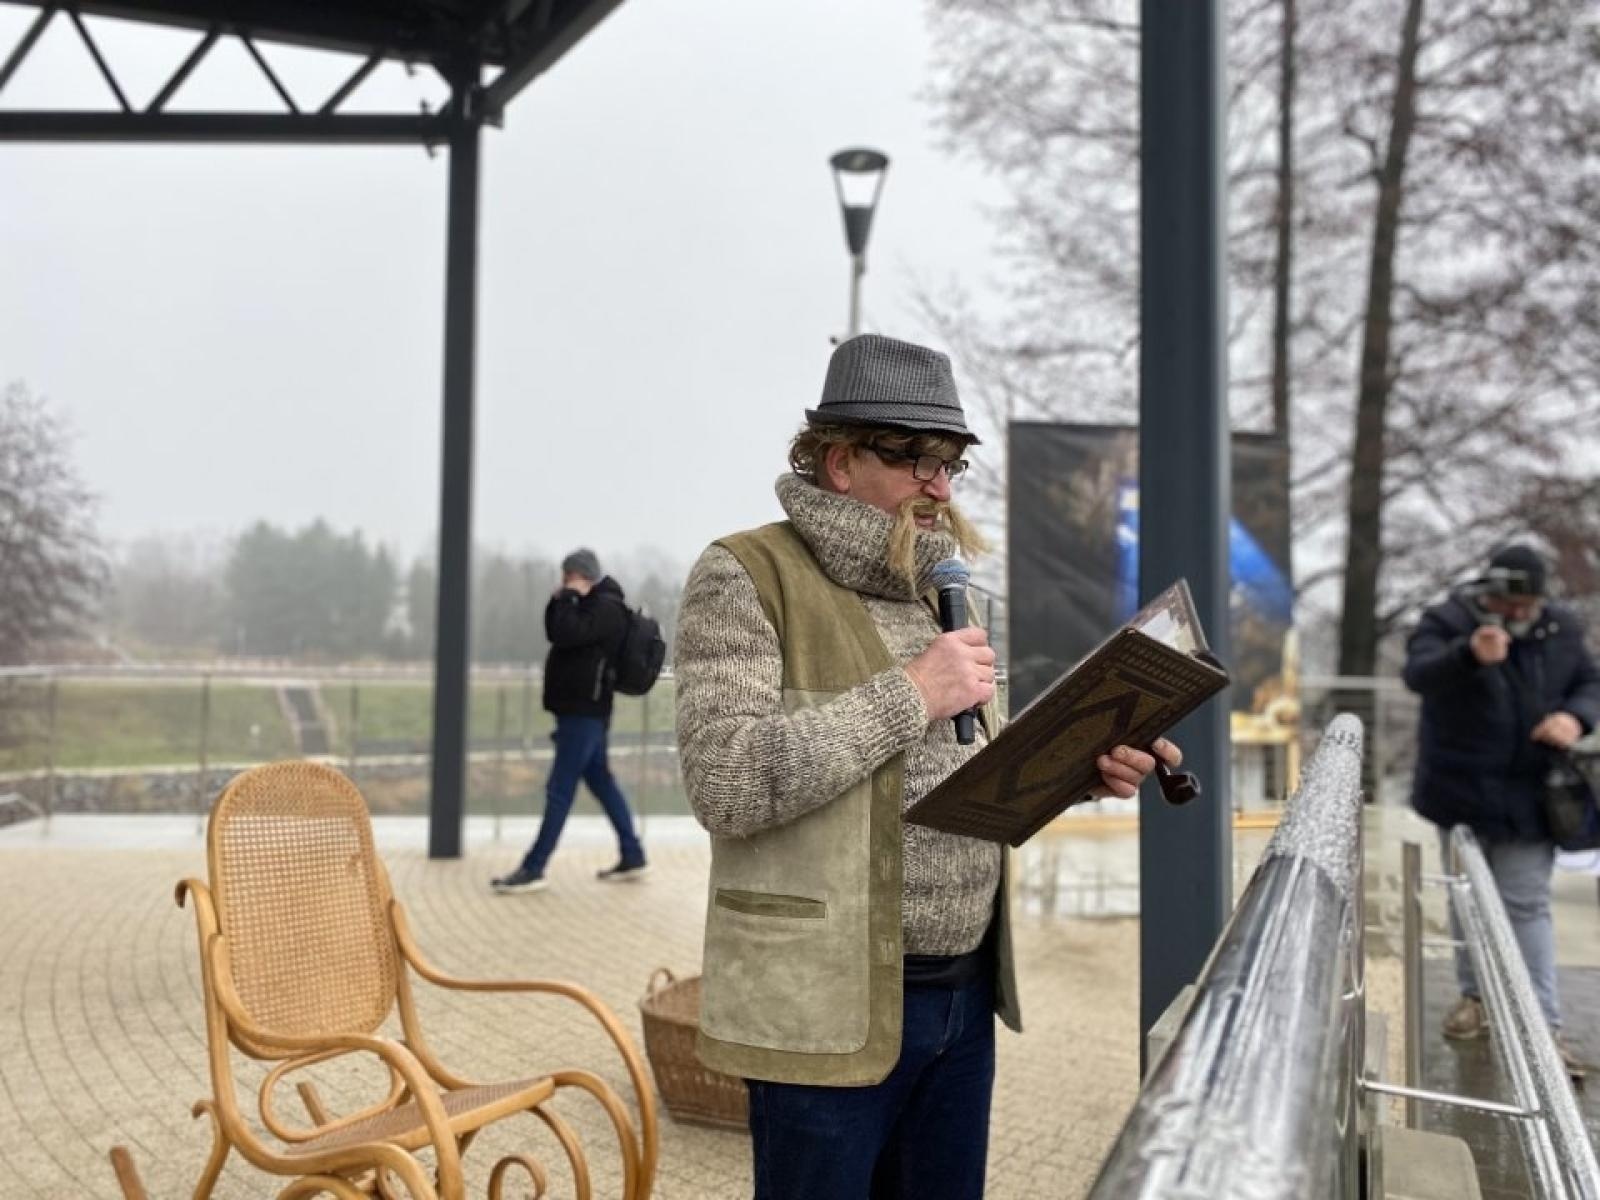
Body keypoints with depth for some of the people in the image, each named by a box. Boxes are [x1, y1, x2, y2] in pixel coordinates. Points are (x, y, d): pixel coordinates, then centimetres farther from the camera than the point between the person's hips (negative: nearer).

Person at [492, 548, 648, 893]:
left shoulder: (606, 607, -14)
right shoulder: (592, 604, 18)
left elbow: (568, 635, -25)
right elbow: (554, 633, 20)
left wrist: (568, 597, -13)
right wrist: (559, 601, 5)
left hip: (584, 711, -11)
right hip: (581, 709, 11)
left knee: (559, 789, -8)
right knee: (601, 781, 14)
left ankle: (533, 869, -6)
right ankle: (633, 856, 20)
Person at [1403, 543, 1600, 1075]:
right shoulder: (1447, 623, -12)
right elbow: (1418, 672, -30)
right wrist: (1469, 655, -51)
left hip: (1526, 797, 1)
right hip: (1462, 791, -1)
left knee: (1528, 905, 0)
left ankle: (1545, 1025, 2)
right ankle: (1474, 995, 31)